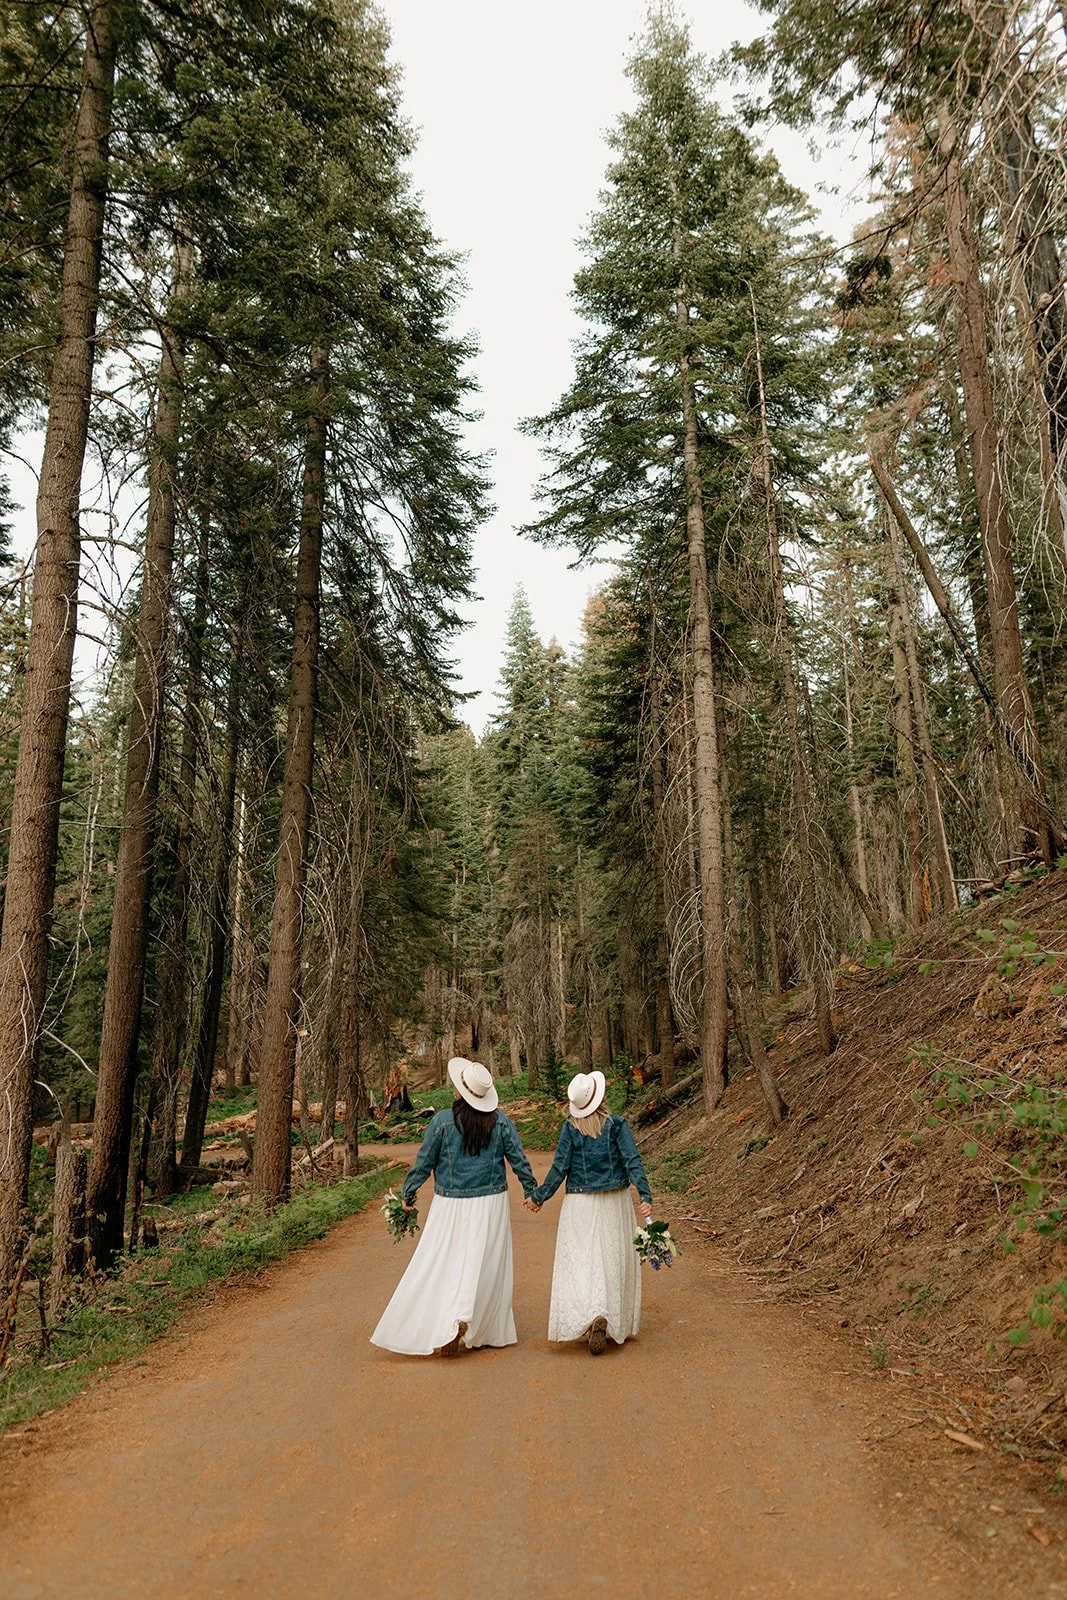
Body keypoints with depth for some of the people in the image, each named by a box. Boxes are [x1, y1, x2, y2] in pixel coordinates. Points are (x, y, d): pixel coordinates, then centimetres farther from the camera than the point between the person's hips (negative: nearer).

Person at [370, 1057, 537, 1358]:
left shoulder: (443, 1121, -11)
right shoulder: (500, 1121, -5)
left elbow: (424, 1162, -4)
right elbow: (518, 1160, 1)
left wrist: (408, 1194, 10)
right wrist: (532, 1190, 16)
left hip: (452, 1206, -2)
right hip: (491, 1203, 2)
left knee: (441, 1266, 7)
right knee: (486, 1267, 11)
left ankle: (453, 1323, -7)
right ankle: (488, 1331, 12)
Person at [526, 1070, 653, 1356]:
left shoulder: (570, 1128, -7)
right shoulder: (617, 1125, -5)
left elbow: (559, 1168, -5)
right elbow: (632, 1161, -12)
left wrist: (538, 1197, 5)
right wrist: (645, 1196, -14)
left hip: (580, 1205, -1)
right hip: (615, 1203, 1)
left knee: (581, 1263, 0)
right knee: (616, 1262, 14)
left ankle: (594, 1316, -22)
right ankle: (620, 1324, 23)